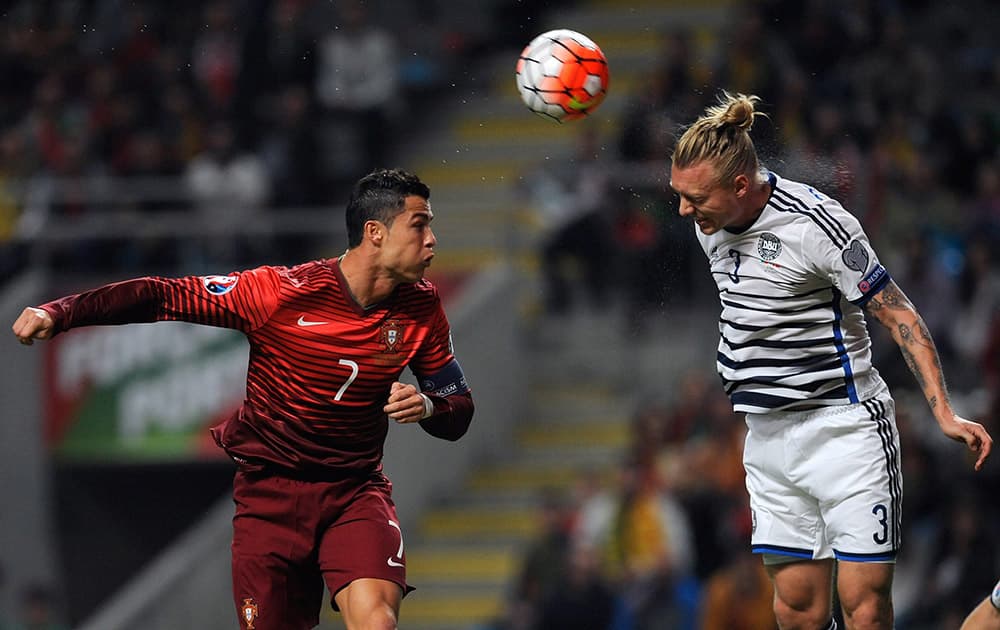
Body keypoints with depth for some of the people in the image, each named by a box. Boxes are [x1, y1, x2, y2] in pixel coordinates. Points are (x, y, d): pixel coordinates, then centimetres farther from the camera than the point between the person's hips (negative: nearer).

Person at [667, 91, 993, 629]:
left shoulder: (817, 225, -18)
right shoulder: (710, 222, 4)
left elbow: (899, 316, -13)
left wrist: (944, 414, -18)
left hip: (844, 430, -7)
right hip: (767, 439, 7)